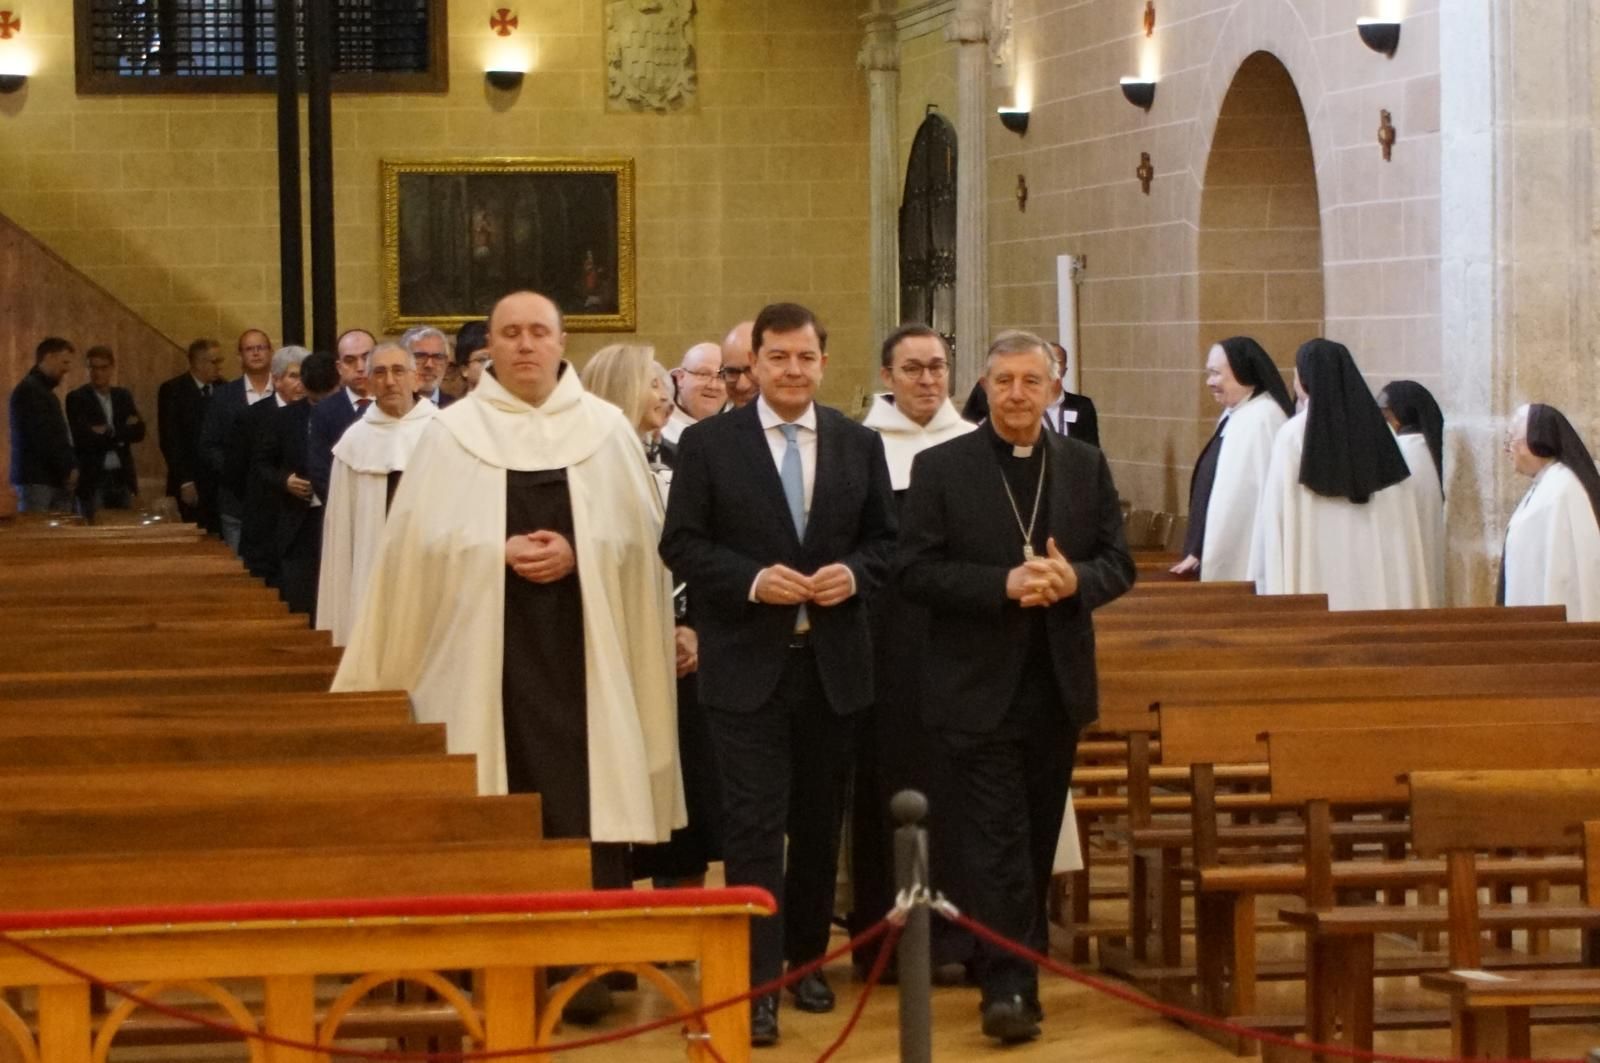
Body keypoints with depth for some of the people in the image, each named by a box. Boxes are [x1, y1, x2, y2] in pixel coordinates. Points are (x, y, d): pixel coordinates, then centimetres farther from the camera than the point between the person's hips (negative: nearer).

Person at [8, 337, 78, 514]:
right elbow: (42, 438, -16)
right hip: (37, 479, -9)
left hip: (53, 478, 9)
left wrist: (70, 466, 7)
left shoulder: (43, 390, 21)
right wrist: (68, 468, -11)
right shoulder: (29, 390, -9)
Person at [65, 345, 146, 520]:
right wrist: (120, 437, -8)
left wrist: (108, 433, -12)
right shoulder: (76, 398, -2)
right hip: (92, 478, -4)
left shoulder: (124, 396, 13)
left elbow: (138, 431, 1)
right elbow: (82, 437, -14)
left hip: (122, 477, 4)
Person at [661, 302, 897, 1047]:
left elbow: (885, 539, 10)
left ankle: (807, 957, 27)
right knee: (754, 826, -7)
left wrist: (853, 574, -11)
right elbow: (681, 544, -4)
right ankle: (756, 979, -6)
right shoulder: (707, 444, -2)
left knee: (819, 823, 13)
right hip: (747, 664, -3)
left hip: (833, 662, 3)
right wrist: (752, 579, -19)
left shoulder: (859, 445, 7)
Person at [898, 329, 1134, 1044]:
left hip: (1058, 684, 4)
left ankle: (1022, 964, 24)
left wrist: (1073, 579, -15)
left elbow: (1118, 564, 7)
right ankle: (1007, 986, -8)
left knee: (1039, 838, 12)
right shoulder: (940, 468, -2)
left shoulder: (1086, 467, 8)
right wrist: (1004, 584, -19)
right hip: (979, 688, -4)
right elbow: (916, 571, -8)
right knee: (996, 843, -8)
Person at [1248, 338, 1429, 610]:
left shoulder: (1293, 435, -6)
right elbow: (1401, 521, 5)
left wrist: (1264, 578, 0)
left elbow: (1275, 516, -6)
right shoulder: (1378, 429, 6)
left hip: (1314, 572, -4)